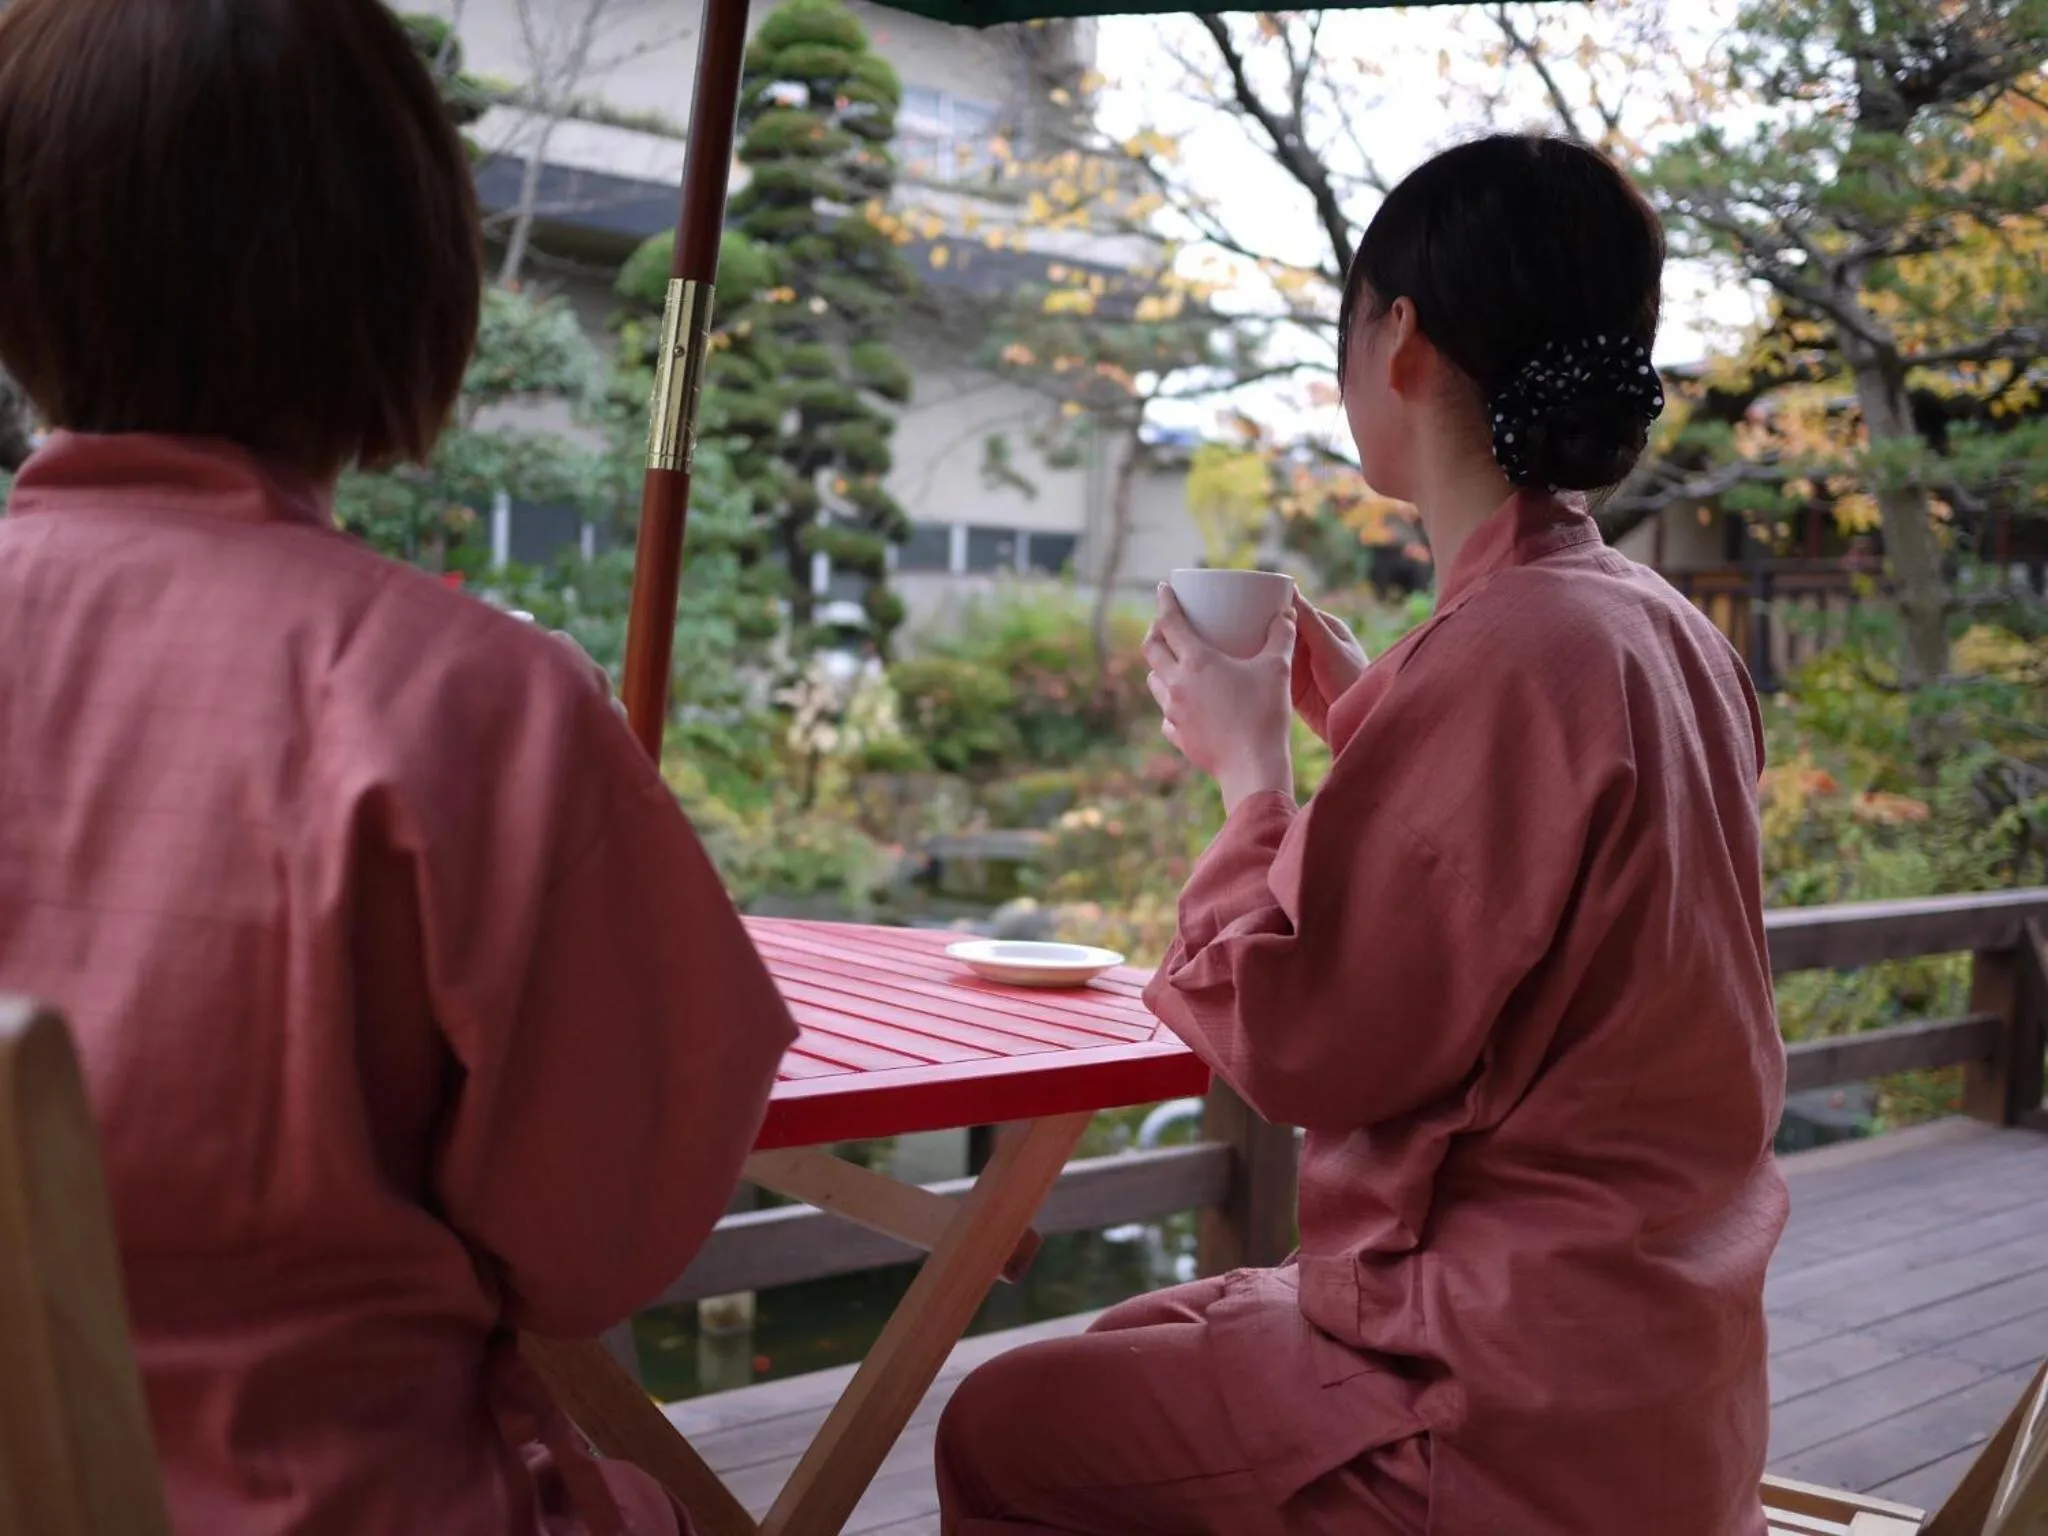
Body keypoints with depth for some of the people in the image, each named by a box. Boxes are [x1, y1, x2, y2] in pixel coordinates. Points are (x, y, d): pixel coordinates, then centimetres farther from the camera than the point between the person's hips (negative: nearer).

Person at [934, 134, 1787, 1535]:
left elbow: (1300, 1043, -21)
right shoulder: (1664, 633, 4)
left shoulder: (1510, 648, -25)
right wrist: (1363, 715, 8)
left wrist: (1251, 766, -8)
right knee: (1127, 1350, 25)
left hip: (1521, 1421, -9)